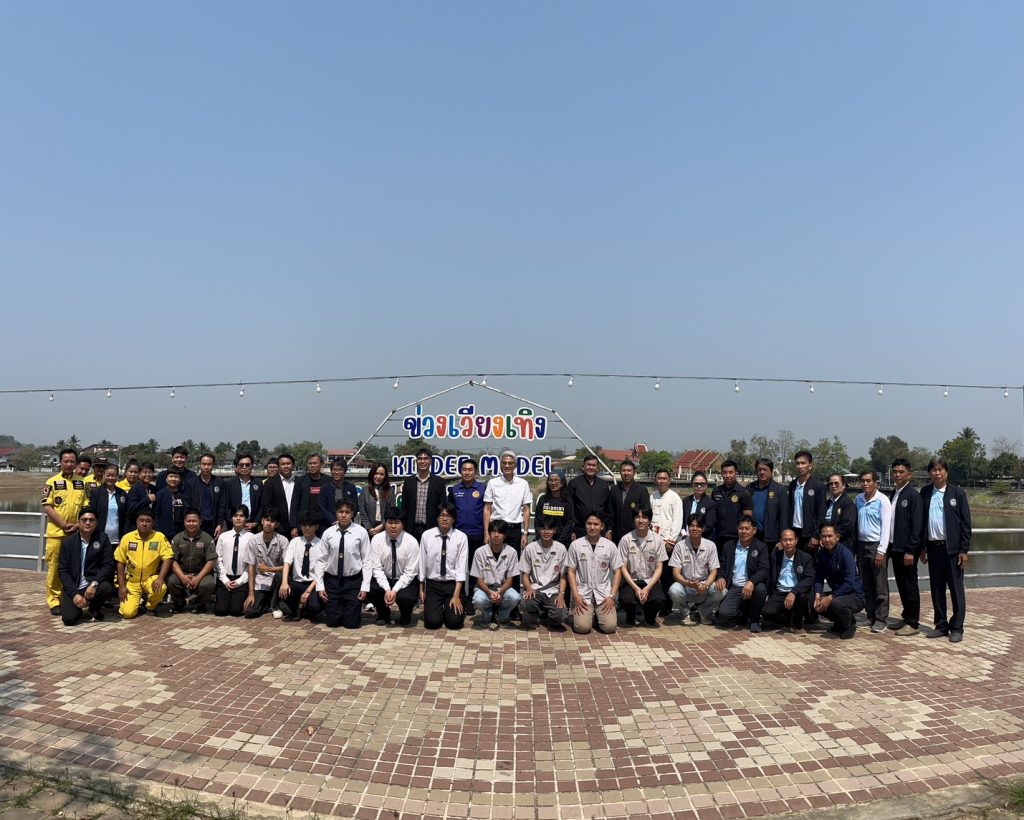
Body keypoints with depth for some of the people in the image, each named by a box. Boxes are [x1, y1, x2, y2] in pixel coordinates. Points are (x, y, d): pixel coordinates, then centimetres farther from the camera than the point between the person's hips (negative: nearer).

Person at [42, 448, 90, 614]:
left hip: (77, 533, 3)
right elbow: (47, 507, -7)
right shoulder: (52, 482, -2)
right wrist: (64, 525, -13)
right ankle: (54, 601, 9)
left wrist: (78, 524, -7)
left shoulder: (82, 482, 7)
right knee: (54, 567, 1)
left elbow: (86, 507, 7)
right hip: (56, 532, -3)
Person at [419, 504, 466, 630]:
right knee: (432, 622, -13)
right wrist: (421, 589, 6)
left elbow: (461, 567, -9)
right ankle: (438, 609, 21)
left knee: (454, 622, -13)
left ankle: (450, 608, 21)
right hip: (433, 584, 1)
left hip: (453, 584, -1)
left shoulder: (461, 537, -7)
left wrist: (456, 596, -14)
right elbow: (422, 563, 3)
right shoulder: (427, 535, -4)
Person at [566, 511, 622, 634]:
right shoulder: (575, 545, -3)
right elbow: (571, 572, 1)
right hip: (583, 593, -1)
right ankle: (583, 613, 15)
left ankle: (600, 614, 18)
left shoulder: (610, 546, 0)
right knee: (582, 627, -18)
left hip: (603, 593, 1)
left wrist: (612, 596, -5)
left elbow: (617, 572, 5)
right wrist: (576, 596, -8)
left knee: (609, 627, -15)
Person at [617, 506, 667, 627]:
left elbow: (659, 568, -1)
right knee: (625, 598, -31)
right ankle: (630, 617, 6)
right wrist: (635, 588, -17)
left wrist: (648, 588, -15)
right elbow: (623, 567, -5)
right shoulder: (626, 539, -5)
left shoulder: (657, 539, -2)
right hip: (631, 581, -1)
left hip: (650, 581, 1)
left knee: (659, 599, -29)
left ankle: (650, 618, 8)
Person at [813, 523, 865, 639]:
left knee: (836, 603, -36)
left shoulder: (846, 554, -20)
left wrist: (830, 598, -29)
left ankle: (850, 625, -1)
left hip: (855, 595, -6)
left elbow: (849, 583, -27)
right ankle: (839, 622, 11)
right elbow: (818, 578, 1)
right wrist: (818, 595, -18)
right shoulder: (821, 554, 0)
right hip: (837, 593, 6)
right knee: (813, 602, -16)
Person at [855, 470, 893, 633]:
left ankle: (881, 619, 8)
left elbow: (886, 527, -12)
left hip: (877, 546, -6)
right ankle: (871, 616, 21)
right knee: (866, 585, 12)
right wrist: (856, 547, 5)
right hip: (861, 545, 6)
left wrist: (881, 551, -16)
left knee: (880, 586, 1)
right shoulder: (858, 499, 7)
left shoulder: (882, 500, -9)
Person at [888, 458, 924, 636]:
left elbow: (917, 525, -15)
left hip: (907, 550, -7)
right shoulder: (894, 494, 11)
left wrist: (910, 551, -18)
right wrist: (891, 545, 11)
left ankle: (913, 624, 8)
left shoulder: (913, 495, -11)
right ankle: (906, 617, 25)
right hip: (895, 548, 7)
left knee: (910, 586, 0)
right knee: (901, 585, 14)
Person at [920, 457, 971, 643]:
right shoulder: (925, 493, 6)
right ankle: (941, 626, 19)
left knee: (956, 589, 2)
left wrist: (964, 550, -9)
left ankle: (957, 628, 11)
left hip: (952, 549, -3)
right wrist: (922, 547, 6)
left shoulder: (957, 493, -3)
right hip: (933, 548, 3)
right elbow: (922, 521, 8)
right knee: (937, 589, 9)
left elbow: (966, 523, -4)